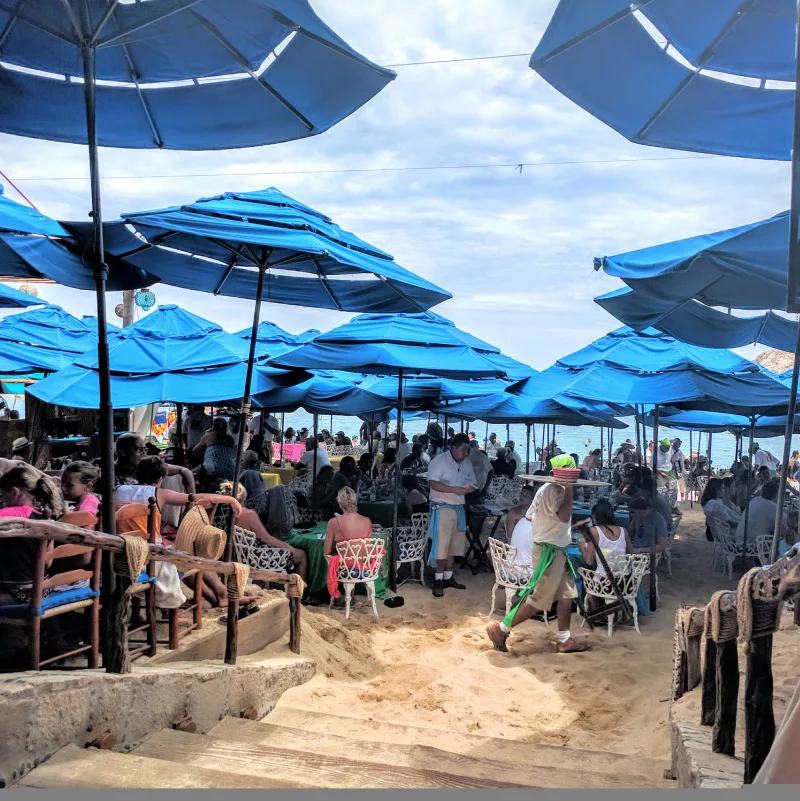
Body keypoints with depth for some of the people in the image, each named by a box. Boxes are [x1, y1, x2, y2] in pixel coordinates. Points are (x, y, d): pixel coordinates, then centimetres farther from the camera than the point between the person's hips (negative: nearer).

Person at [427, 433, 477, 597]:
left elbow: (473, 484, 15)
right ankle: (438, 580, 1)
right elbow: (432, 483, -20)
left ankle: (448, 578, 20)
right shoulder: (439, 460, -11)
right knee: (442, 545, -7)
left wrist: (469, 488, -10)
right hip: (442, 508, -7)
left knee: (454, 545, 11)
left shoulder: (467, 463, 11)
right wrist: (455, 489, -24)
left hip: (458, 508, 7)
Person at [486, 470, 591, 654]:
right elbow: (564, 517, -30)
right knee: (539, 601, -5)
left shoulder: (546, 489, 12)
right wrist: (569, 489, -25)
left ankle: (565, 641, 19)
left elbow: (529, 516, 17)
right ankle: (500, 629, 3)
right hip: (549, 552, -10)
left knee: (566, 595, 12)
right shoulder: (555, 490, -19)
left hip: (556, 551, 10)